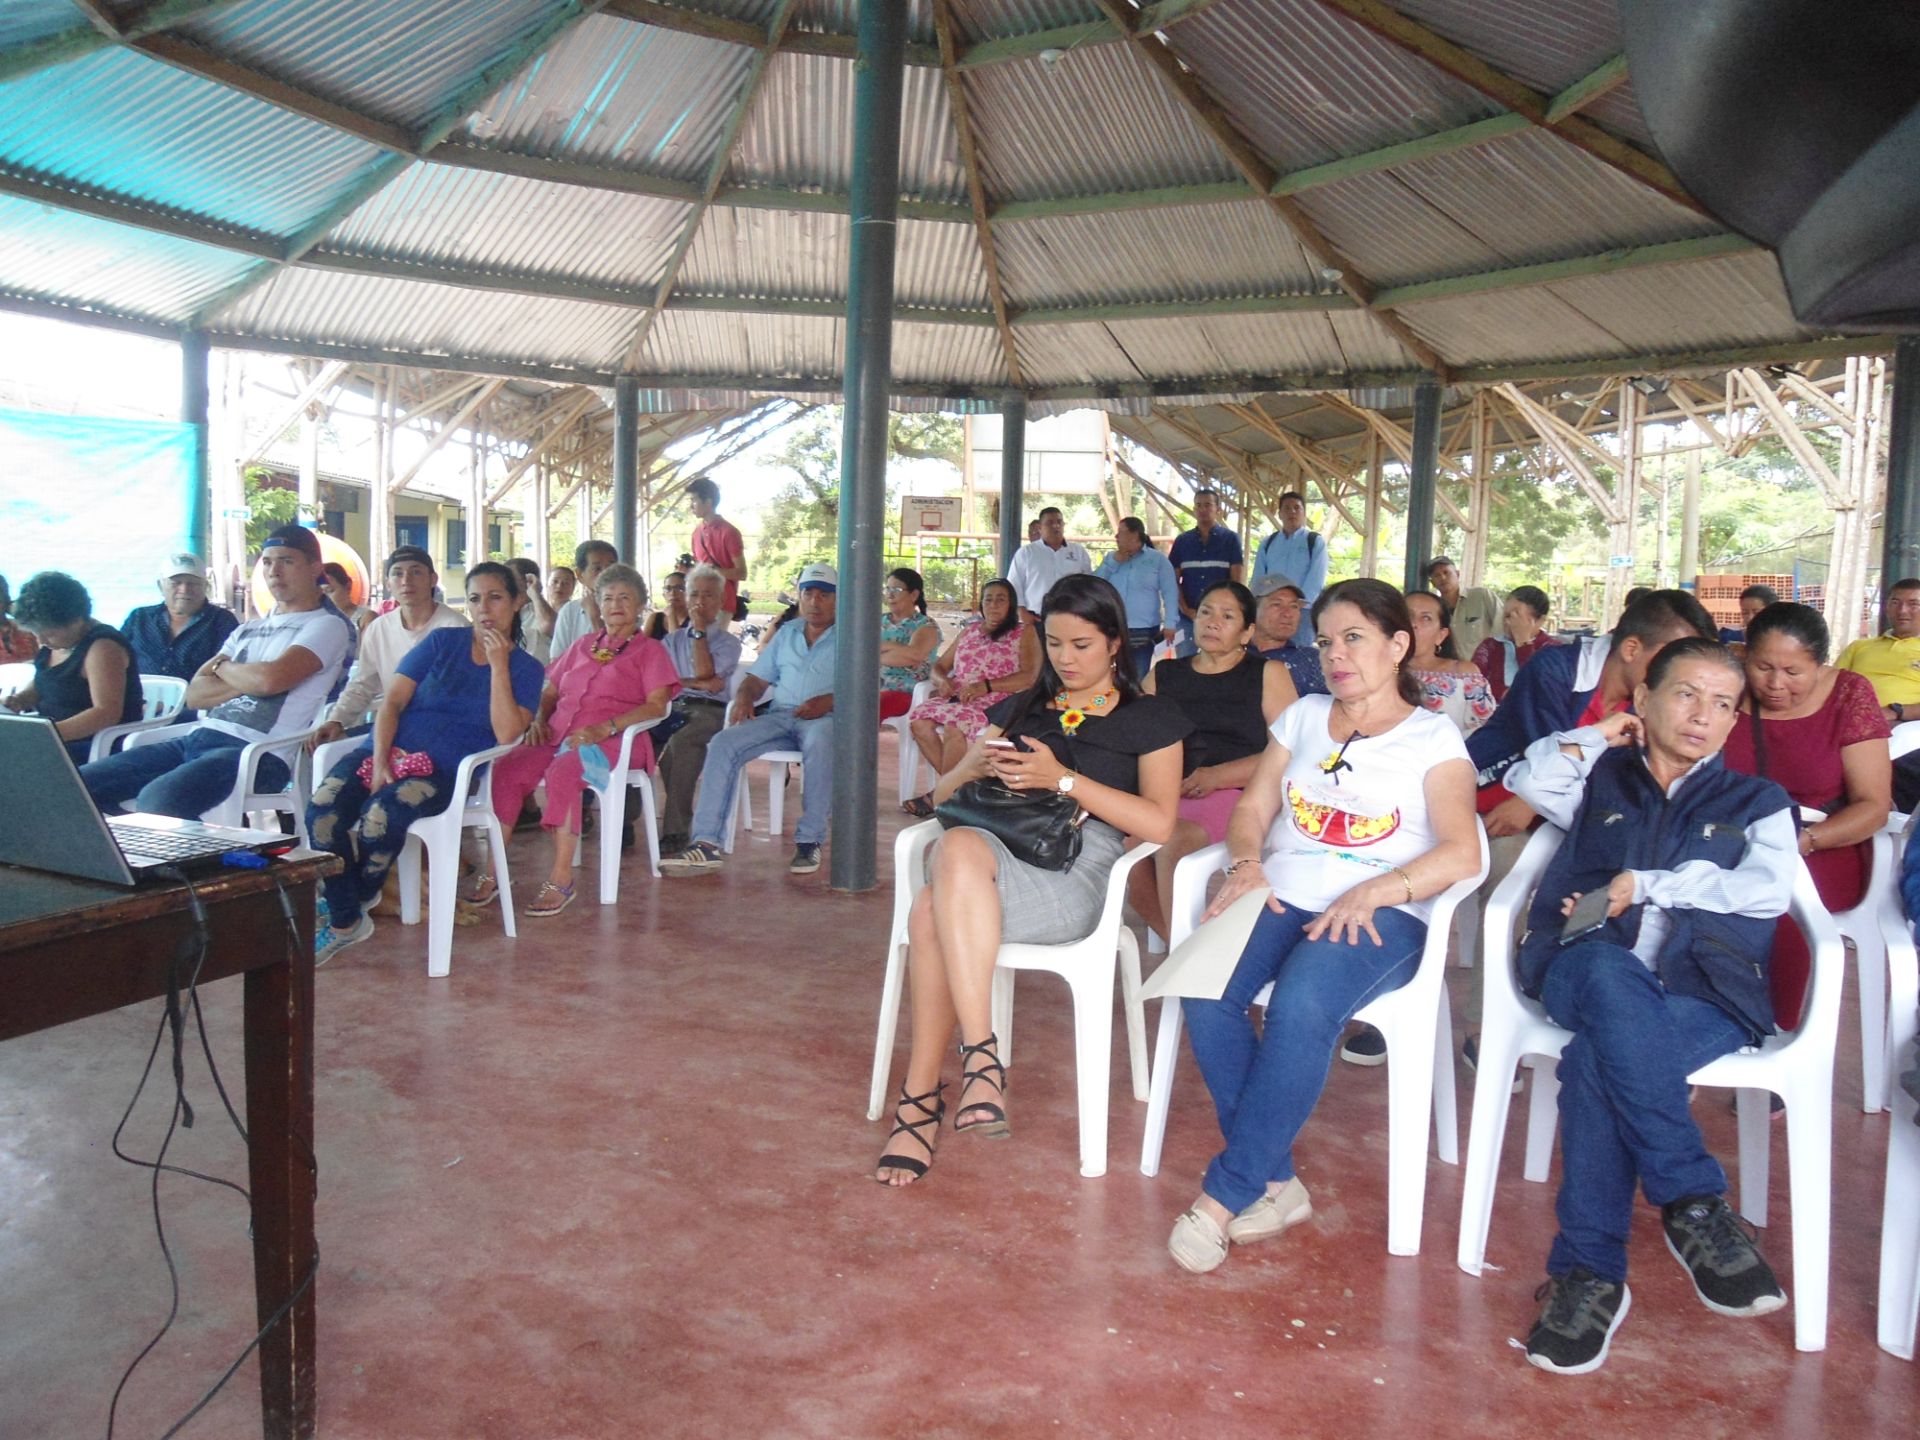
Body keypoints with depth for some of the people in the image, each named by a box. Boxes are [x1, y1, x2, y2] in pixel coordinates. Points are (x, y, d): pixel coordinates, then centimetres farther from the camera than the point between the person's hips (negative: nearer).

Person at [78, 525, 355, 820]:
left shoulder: (328, 626, 1)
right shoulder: (248, 630, 25)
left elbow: (271, 679, -16)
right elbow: (195, 694, 16)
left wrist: (222, 667, 6)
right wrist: (247, 680, -3)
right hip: (198, 738, 8)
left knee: (157, 801, -34)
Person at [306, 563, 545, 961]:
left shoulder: (525, 668, 6)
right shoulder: (442, 642, 11)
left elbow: (506, 735, -9)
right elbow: (392, 702, 4)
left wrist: (499, 665, -10)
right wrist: (379, 762, -11)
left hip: (445, 770, -2)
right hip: (391, 749, 2)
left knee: (380, 816, -32)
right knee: (321, 810, -26)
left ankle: (356, 901, 1)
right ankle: (345, 922, -11)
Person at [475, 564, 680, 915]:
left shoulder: (649, 650, 12)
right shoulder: (582, 646, 29)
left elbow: (656, 705, -4)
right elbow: (549, 692, 30)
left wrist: (605, 728, -17)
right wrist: (539, 720, 6)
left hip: (613, 740, -5)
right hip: (559, 735, 5)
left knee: (562, 773, -36)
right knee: (506, 767, -25)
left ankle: (561, 878, -34)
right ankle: (492, 869, -24)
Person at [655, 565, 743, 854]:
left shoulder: (728, 642, 16)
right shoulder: (672, 639, 26)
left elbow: (705, 675, -2)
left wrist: (699, 631, 4)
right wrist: (695, 683, -6)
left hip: (709, 712, -3)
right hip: (672, 708, 3)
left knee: (681, 741, -38)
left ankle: (677, 830, -35)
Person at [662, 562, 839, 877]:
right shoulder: (787, 633, 26)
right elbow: (758, 678, 23)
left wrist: (828, 701, -20)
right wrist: (744, 696, 1)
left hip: (825, 717, -5)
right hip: (780, 715, 5)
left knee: (820, 745, -40)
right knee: (723, 744, -20)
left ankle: (809, 841, -29)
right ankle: (706, 843, -25)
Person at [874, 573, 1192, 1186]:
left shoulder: (1151, 720, 16)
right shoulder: (1020, 709, 29)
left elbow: (1158, 823, 0)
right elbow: (941, 794, 26)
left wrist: (1064, 779, -8)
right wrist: (976, 768, 1)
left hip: (1076, 868, -4)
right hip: (996, 848, 4)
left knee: (932, 914, -34)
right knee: (958, 845, -37)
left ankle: (921, 1096, -27)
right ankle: (981, 1057, -34)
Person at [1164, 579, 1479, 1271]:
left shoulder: (1434, 739, 8)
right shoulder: (1304, 716, 22)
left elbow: (1462, 852, -7)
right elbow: (1252, 808, 16)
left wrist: (1372, 893, -23)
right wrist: (1247, 863, -7)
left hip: (1381, 915, -4)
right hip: (1281, 898, 4)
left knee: (1302, 1002, -36)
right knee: (1204, 992, -28)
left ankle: (1226, 1194, -24)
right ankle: (1276, 1183, -16)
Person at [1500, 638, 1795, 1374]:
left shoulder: (1757, 802, 24)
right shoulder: (1601, 780, 28)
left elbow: (1769, 889, 5)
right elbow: (1527, 779, 9)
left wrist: (1647, 883, -4)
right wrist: (1597, 735, 17)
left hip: (1704, 991, -1)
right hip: (1588, 973, 1)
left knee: (1597, 1060, -35)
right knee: (1613, 974, -39)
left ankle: (1589, 1269, -33)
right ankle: (1694, 1203, -36)